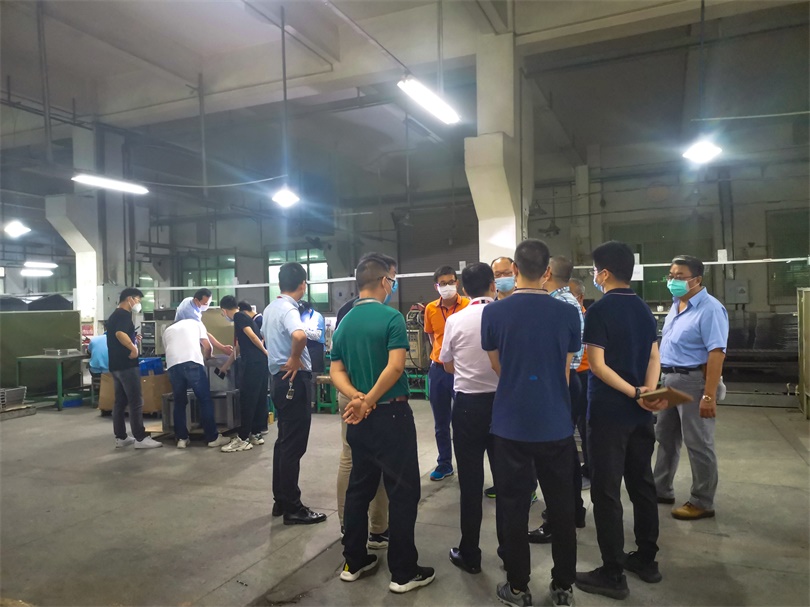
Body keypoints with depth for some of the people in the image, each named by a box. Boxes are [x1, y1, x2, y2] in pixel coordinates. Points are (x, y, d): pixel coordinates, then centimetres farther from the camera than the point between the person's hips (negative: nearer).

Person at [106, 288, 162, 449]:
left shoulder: (114, 315, 19)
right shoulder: (124, 314, -13)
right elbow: (120, 334, -31)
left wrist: (132, 339, 17)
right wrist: (134, 348, -22)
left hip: (116, 364, 10)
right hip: (126, 365, -10)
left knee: (120, 401, 13)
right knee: (136, 402, -6)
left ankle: (121, 437, 18)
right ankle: (140, 438, -3)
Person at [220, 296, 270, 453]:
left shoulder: (238, 316, -2)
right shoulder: (244, 317, 25)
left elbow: (252, 335, -15)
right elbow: (239, 346, 32)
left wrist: (264, 351, -8)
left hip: (253, 363, -9)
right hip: (261, 362, 9)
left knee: (247, 400, -4)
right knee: (259, 399, 12)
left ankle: (243, 439, 0)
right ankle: (256, 434, 20)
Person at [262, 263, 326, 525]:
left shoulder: (270, 308, 11)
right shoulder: (289, 310, -18)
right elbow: (299, 335, -39)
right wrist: (294, 359, -22)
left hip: (279, 378, 10)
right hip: (293, 380, -10)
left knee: (283, 441, 16)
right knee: (293, 445, -3)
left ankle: (280, 500, 26)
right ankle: (292, 508, 5)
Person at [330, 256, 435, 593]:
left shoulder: (344, 323, 7)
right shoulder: (391, 318, -13)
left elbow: (336, 371, 3)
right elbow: (395, 366, -23)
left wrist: (357, 398, -10)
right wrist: (370, 400, -15)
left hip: (359, 418, 7)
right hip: (391, 414, -7)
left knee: (359, 488, 16)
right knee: (403, 492, 3)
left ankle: (354, 561, 26)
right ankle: (403, 572, 11)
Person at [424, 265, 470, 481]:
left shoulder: (468, 306, -10)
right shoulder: (430, 309, 2)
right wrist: (440, 354, 7)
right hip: (438, 369, 4)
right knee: (441, 423, 14)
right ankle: (444, 463, 28)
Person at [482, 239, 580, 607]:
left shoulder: (494, 312, -8)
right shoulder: (568, 313, -5)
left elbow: (498, 367, 5)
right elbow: (565, 371, 7)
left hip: (511, 425, -1)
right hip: (556, 425, 2)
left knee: (513, 507, 11)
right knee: (561, 507, 15)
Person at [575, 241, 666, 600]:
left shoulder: (599, 310, -14)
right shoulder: (644, 309, 9)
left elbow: (598, 365, -18)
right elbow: (654, 358, 5)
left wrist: (635, 394, -15)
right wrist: (648, 393, -8)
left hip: (609, 413, -7)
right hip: (640, 413, 7)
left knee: (606, 492, 1)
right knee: (642, 485, 16)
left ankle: (613, 575, 8)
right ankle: (646, 559, 29)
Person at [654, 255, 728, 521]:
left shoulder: (709, 309, -17)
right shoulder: (676, 305, 12)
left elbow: (716, 353, -23)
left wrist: (709, 395, -27)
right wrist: (662, 378, 16)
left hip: (693, 381, -9)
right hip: (670, 379, 9)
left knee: (698, 444, 2)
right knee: (665, 438, 17)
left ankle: (702, 502, 16)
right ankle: (661, 490, 31)